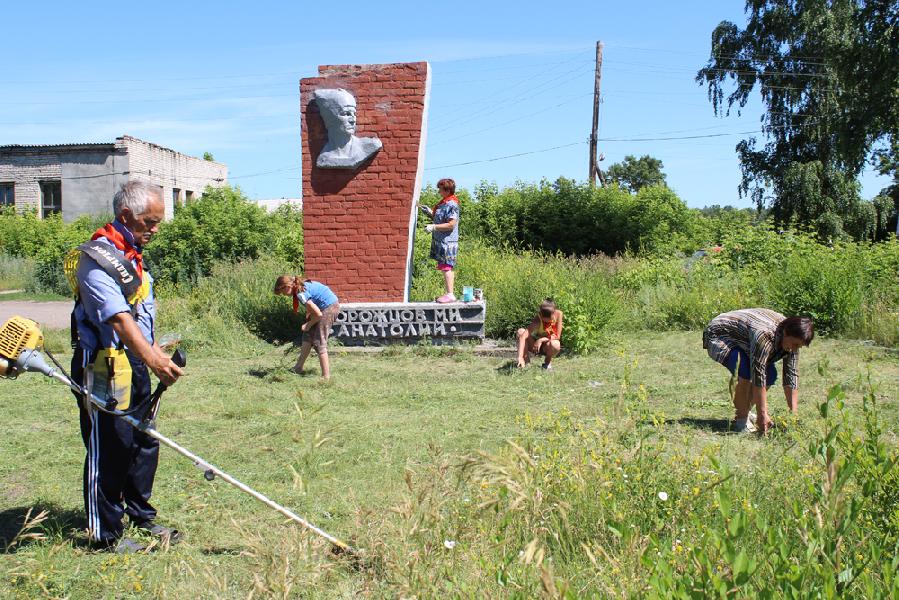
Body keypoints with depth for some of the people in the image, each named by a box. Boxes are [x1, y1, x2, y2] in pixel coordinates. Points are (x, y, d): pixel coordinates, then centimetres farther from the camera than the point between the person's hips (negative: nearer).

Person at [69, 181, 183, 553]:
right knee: (108, 449, 0)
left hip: (135, 365, 10)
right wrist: (154, 359, -38)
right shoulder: (97, 258, -18)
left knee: (145, 443, 16)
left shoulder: (132, 256, 14)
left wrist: (159, 356, 18)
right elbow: (119, 319, -29)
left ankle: (141, 516, 32)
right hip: (103, 368, -10)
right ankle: (106, 534, 12)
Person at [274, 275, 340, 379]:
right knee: (308, 335, 15)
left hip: (329, 308, -10)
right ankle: (298, 368, 23)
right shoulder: (303, 285, 6)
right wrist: (308, 317, 3)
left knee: (319, 342, -4)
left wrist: (308, 325, -5)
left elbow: (318, 314, -20)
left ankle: (326, 377, -2)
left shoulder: (301, 294, -21)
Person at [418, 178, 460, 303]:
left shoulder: (451, 205, -16)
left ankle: (450, 294, -10)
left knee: (446, 267, -11)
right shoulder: (444, 203, 16)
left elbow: (451, 224, -23)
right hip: (441, 241, 10)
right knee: (447, 268, 13)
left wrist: (433, 227, -19)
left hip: (447, 241, -10)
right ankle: (449, 293, 19)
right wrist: (429, 212, 11)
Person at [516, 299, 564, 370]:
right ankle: (526, 360, -10)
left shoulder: (558, 314, -21)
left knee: (555, 345, -37)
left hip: (547, 345, 1)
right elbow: (523, 336, -42)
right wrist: (520, 357, -52)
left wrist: (541, 340, -30)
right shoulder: (538, 320, -29)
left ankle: (547, 362, -3)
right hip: (534, 344, -1)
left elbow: (557, 336, -17)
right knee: (520, 332, -30)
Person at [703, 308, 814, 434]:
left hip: (743, 342, 8)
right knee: (746, 372, -31)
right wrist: (762, 414, -35)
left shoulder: (792, 340, -14)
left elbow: (791, 377, -10)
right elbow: (758, 376, -38)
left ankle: (744, 413, 11)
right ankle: (741, 420, -15)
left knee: (770, 374, -6)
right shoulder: (764, 335, -40)